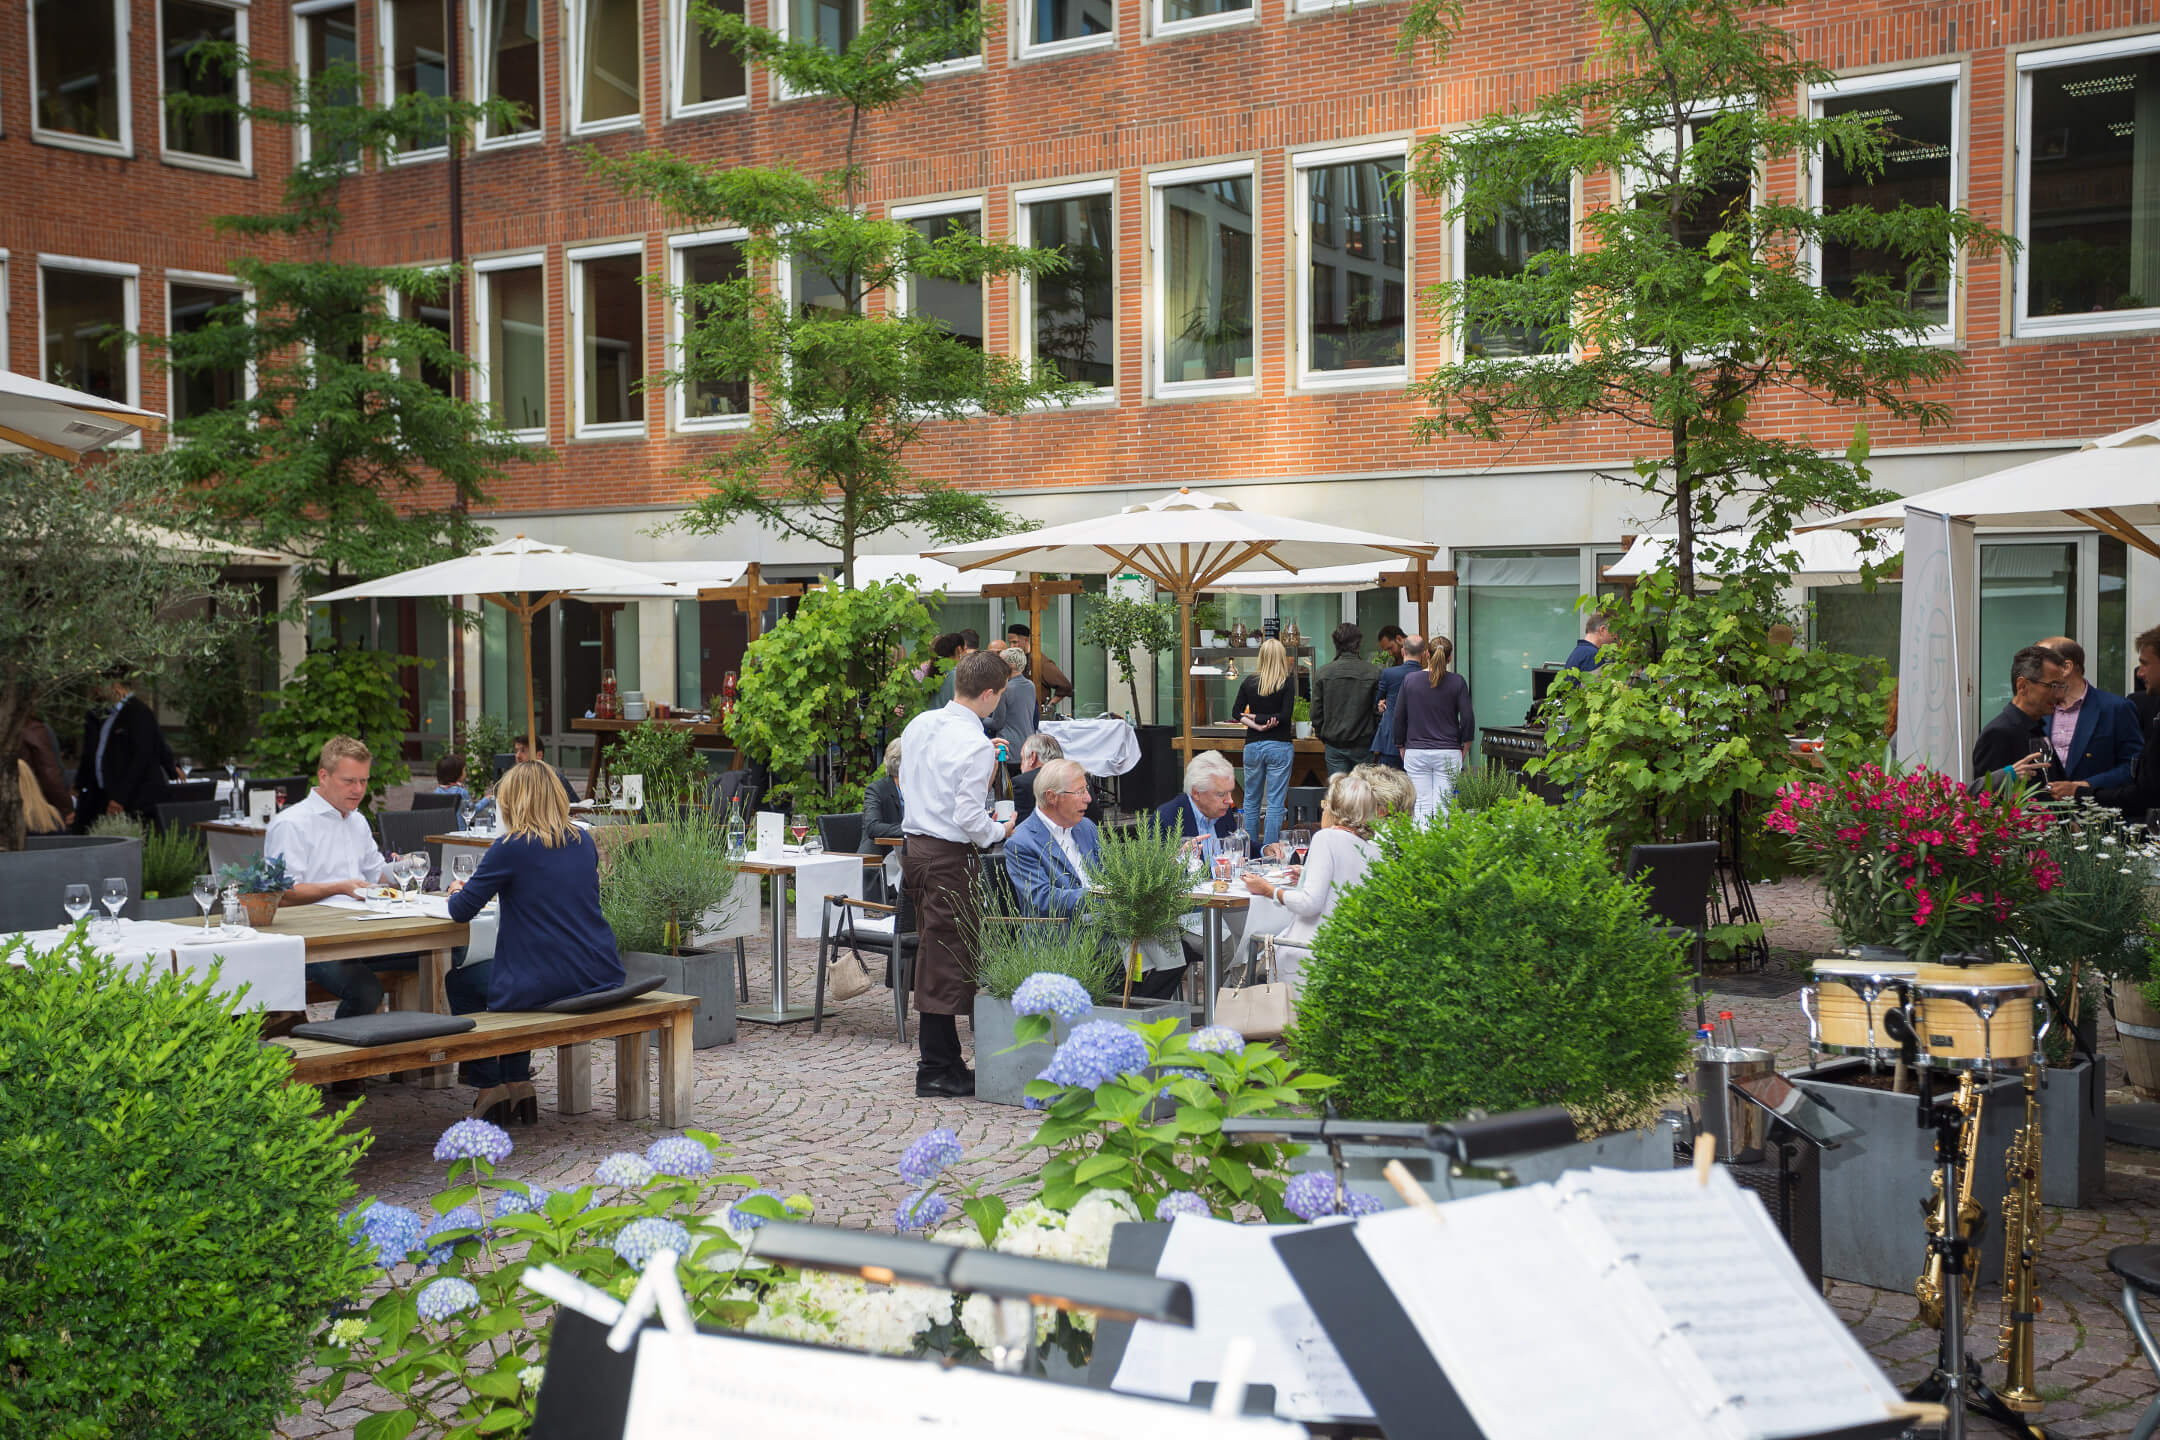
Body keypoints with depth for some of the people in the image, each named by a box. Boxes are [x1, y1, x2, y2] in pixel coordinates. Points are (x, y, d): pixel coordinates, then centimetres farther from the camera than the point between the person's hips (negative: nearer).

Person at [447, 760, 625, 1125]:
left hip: (542, 986, -6)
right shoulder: (583, 842, 7)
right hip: (600, 976, 6)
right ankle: (518, 1086, 34)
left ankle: (491, 1086, 28)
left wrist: (457, 892, 18)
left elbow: (461, 911, -5)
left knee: (463, 980, 22)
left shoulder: (512, 848, -11)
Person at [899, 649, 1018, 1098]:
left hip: (915, 848, 9)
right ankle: (937, 1070, 4)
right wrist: (1000, 831, -1)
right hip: (949, 857, -9)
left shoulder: (919, 725, 7)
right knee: (947, 960, -2)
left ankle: (945, 1058, 23)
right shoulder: (975, 745, -17)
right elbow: (970, 817, -21)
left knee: (932, 954, 15)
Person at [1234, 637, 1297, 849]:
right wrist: (1258, 719, -5)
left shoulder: (1249, 681, 3)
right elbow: (1285, 716, -13)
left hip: (1253, 745, 3)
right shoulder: (1288, 681, -7)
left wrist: (1255, 724, -8)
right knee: (1275, 802, -1)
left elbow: (1237, 712, 1)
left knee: (1251, 800, 14)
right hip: (1279, 746, -3)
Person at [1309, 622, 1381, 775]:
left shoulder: (1323, 673, -2)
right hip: (1363, 745, -1)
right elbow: (1379, 710, -2)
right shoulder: (1374, 672, -6)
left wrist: (1323, 738, 14)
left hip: (1334, 745, 1)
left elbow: (1316, 712, 2)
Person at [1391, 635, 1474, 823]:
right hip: (1448, 752, 0)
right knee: (1442, 807, 1)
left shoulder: (1409, 680, 0)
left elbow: (1399, 717, 3)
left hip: (1416, 752, 1)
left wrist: (1402, 747, 14)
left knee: (1422, 807, 2)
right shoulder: (1457, 681, -2)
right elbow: (1467, 718, -3)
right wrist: (1464, 749, 9)